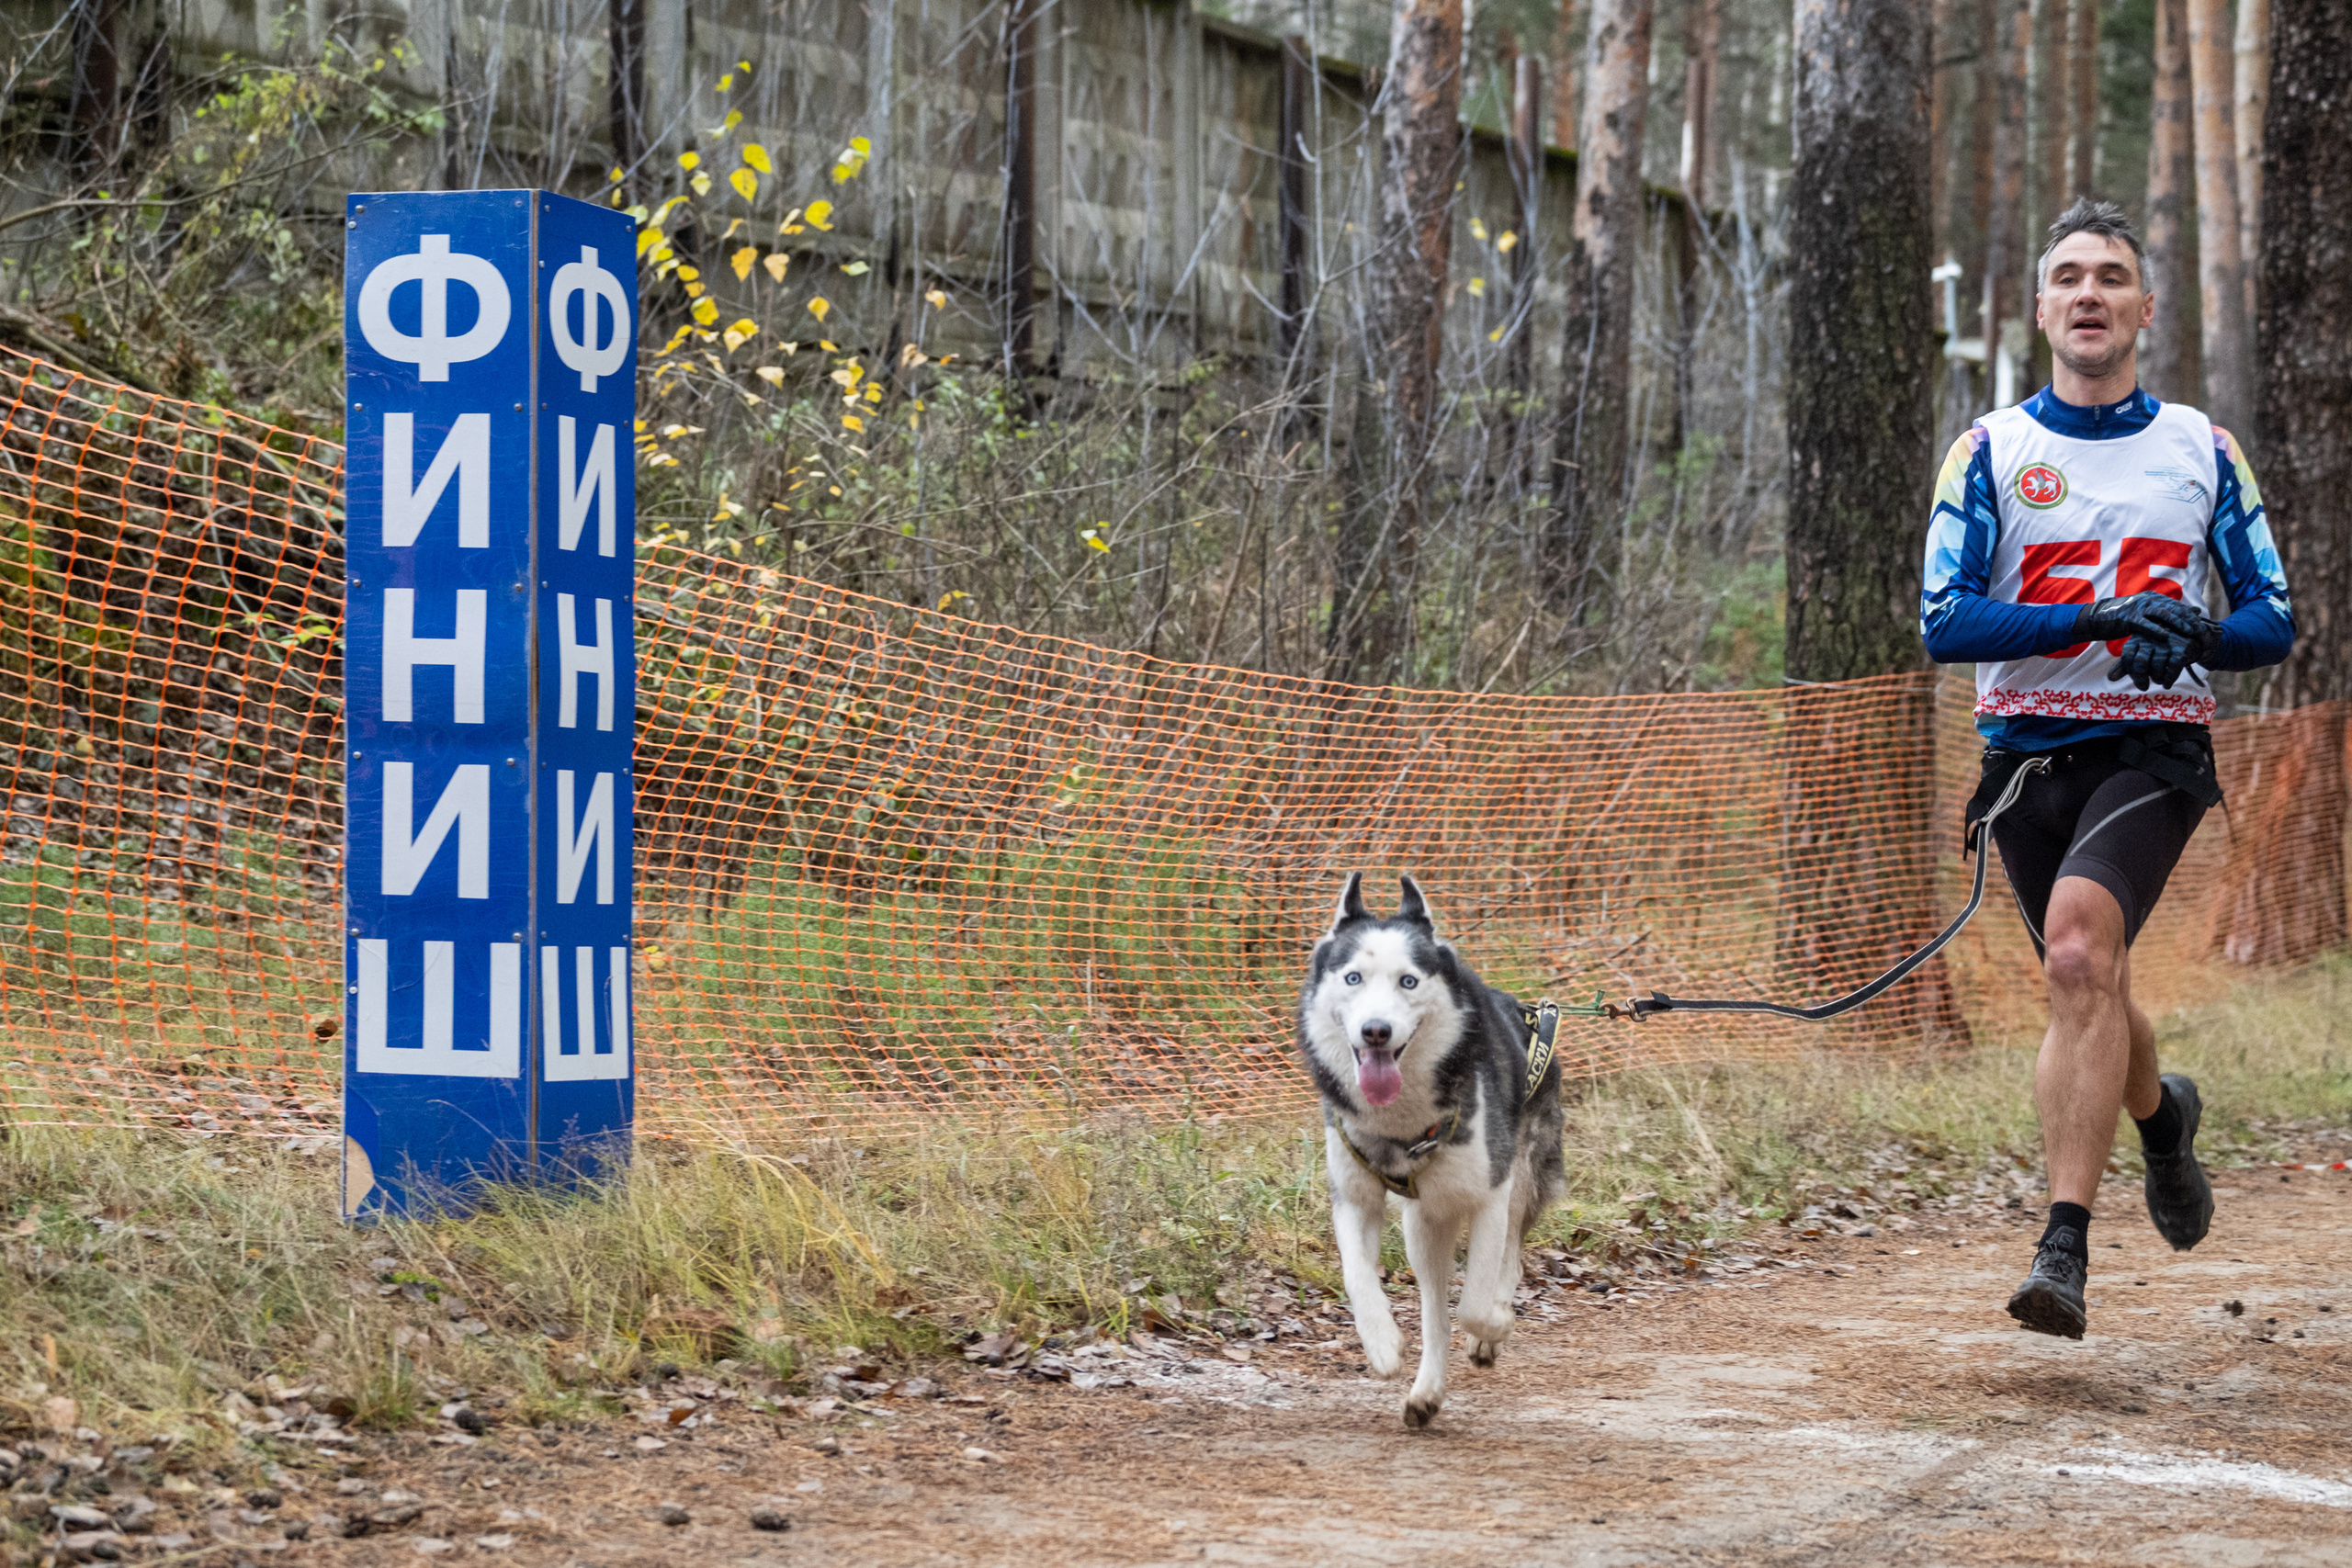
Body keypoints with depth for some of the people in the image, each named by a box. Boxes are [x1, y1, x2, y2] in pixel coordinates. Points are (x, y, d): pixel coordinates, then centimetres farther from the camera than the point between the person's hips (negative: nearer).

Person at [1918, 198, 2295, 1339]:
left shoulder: (2200, 449, 7)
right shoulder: (1993, 449, 4)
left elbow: (2272, 618, 9)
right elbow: (1943, 620, -6)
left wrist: (2196, 634, -15)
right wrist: (2093, 619, -19)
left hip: (2155, 750, -2)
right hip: (2028, 757, 2)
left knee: (2079, 950, -26)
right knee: (2083, 987, 13)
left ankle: (2065, 1246, -29)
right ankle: (2161, 1115, 50)